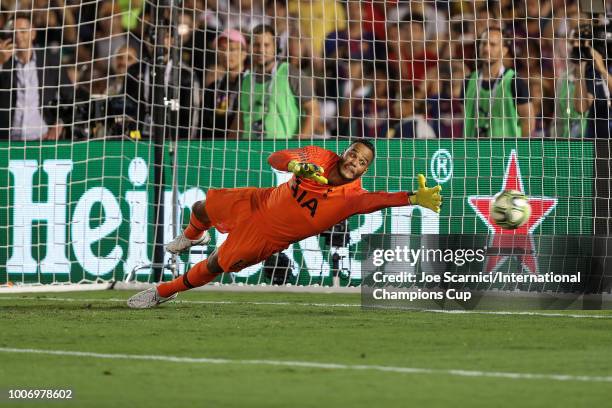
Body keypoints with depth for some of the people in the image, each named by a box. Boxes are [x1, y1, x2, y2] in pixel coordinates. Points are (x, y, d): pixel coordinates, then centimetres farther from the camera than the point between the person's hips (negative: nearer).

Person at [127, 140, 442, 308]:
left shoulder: (352, 196, -28)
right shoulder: (320, 157, -18)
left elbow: (377, 200, -48)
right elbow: (275, 158, -23)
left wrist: (414, 198, -67)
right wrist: (296, 165, -47)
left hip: (268, 237, -3)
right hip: (261, 202, 3)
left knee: (211, 268, 0)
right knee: (201, 209, 20)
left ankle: (164, 292, 26)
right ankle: (194, 237, 59)